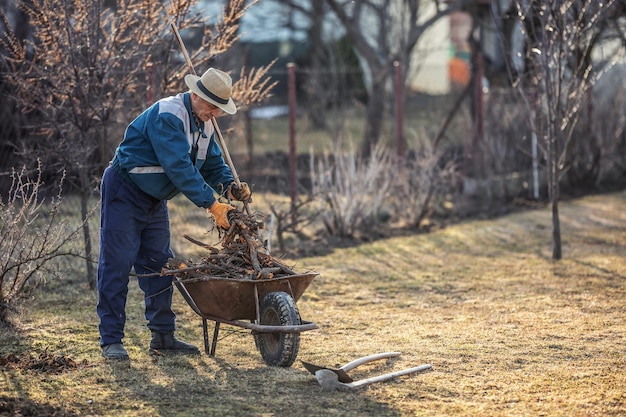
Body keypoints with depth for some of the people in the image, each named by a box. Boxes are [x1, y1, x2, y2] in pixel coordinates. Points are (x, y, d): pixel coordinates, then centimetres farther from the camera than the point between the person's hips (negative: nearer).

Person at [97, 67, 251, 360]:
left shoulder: (203, 123, 3)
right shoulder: (167, 116, -26)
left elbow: (213, 163, 10)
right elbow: (180, 168, -33)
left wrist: (230, 187, -12)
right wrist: (212, 205, -34)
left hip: (154, 200, 9)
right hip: (124, 193, -9)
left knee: (159, 265, 9)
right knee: (117, 265, -9)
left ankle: (163, 335, 14)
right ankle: (111, 340, -6)